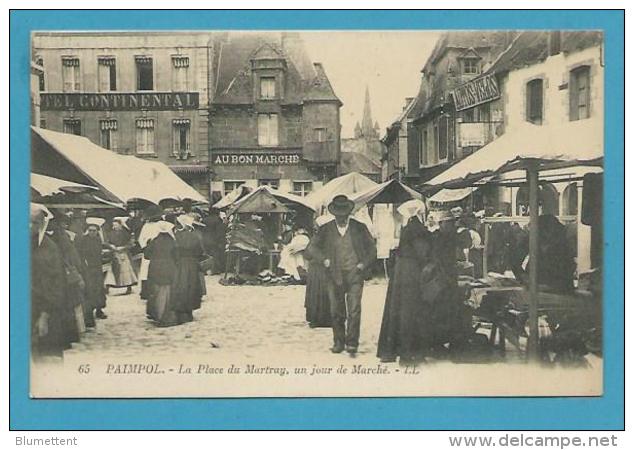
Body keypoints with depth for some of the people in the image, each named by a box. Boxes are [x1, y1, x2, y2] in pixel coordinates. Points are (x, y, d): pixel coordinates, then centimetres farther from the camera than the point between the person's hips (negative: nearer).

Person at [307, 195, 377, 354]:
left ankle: (352, 343, 0)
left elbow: (372, 248, 10)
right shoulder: (325, 230, 7)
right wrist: (324, 260, -5)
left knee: (354, 310, -9)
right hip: (334, 276, 2)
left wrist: (364, 264, -2)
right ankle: (338, 342, 20)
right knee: (336, 312, 7)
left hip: (354, 275, -2)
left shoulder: (360, 227, 5)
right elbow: (312, 248, 9)